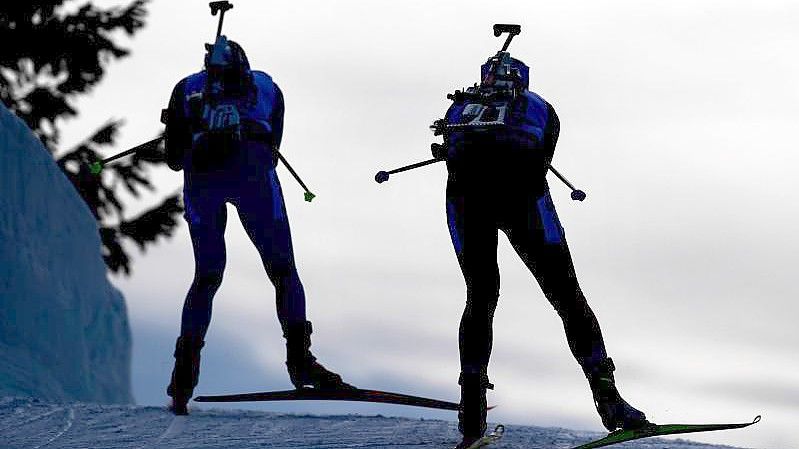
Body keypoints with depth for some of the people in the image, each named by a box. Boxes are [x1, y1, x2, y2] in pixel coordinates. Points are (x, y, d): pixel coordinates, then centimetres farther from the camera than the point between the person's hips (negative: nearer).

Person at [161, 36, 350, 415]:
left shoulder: (187, 88, 27)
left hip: (201, 173, 1)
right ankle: (299, 358, -14)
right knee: (282, 269, 5)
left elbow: (174, 159, 22)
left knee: (207, 276, 14)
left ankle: (186, 365, -2)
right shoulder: (267, 87, 27)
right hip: (251, 168, -1)